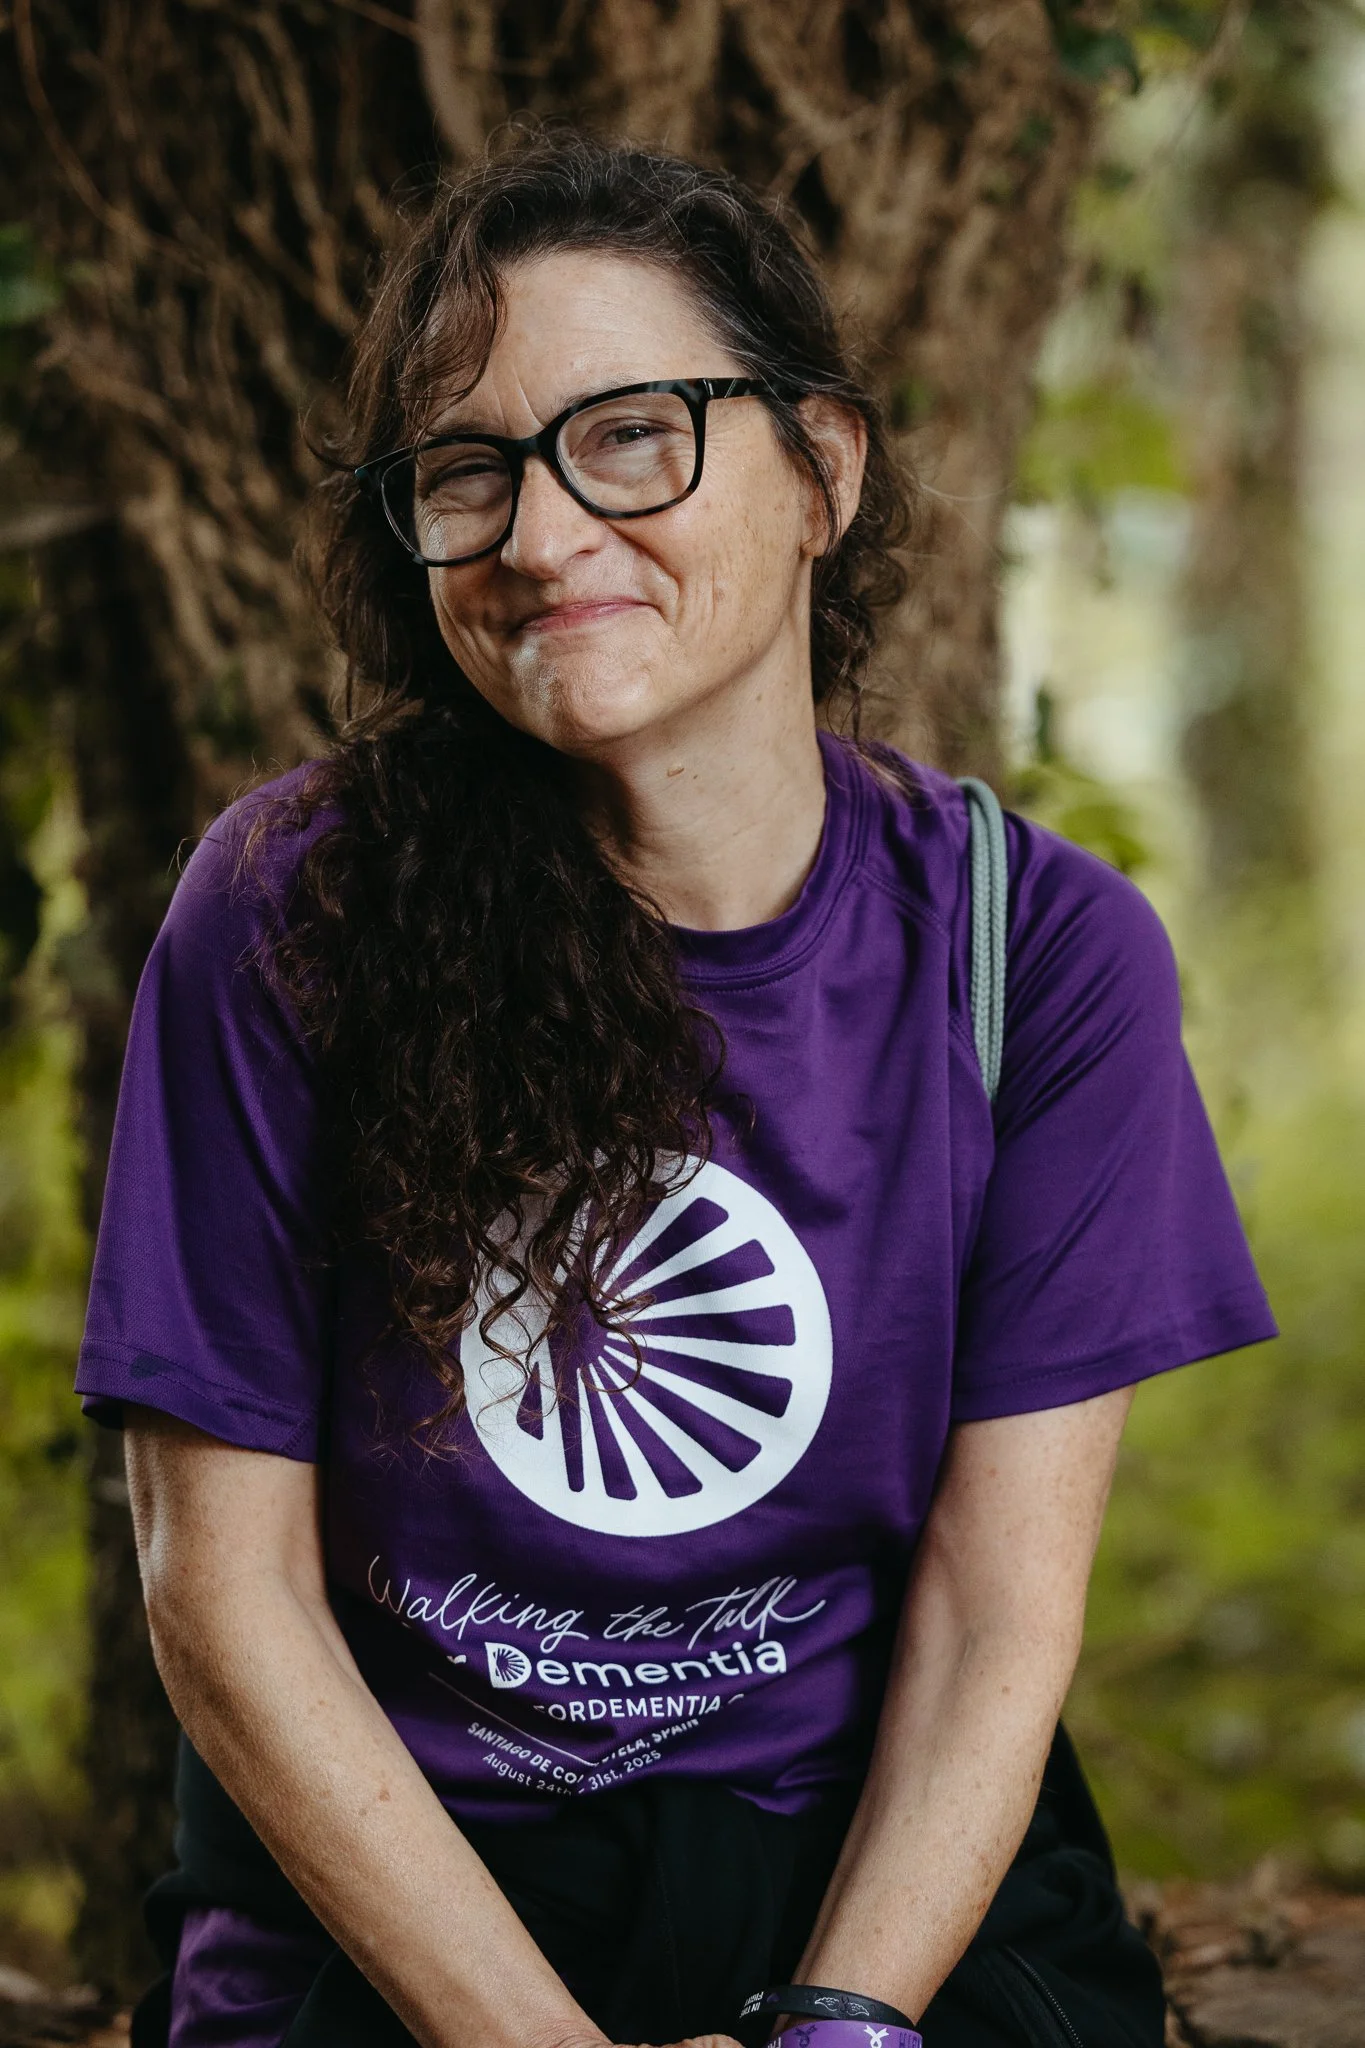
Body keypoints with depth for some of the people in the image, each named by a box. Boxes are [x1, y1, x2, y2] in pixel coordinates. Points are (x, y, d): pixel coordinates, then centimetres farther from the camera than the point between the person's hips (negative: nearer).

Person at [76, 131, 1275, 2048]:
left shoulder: (1036, 946, -3)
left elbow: (999, 1610, -4)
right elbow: (224, 1583, -6)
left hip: (883, 1877, 1)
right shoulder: (290, 913, -7)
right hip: (384, 1884, -1)